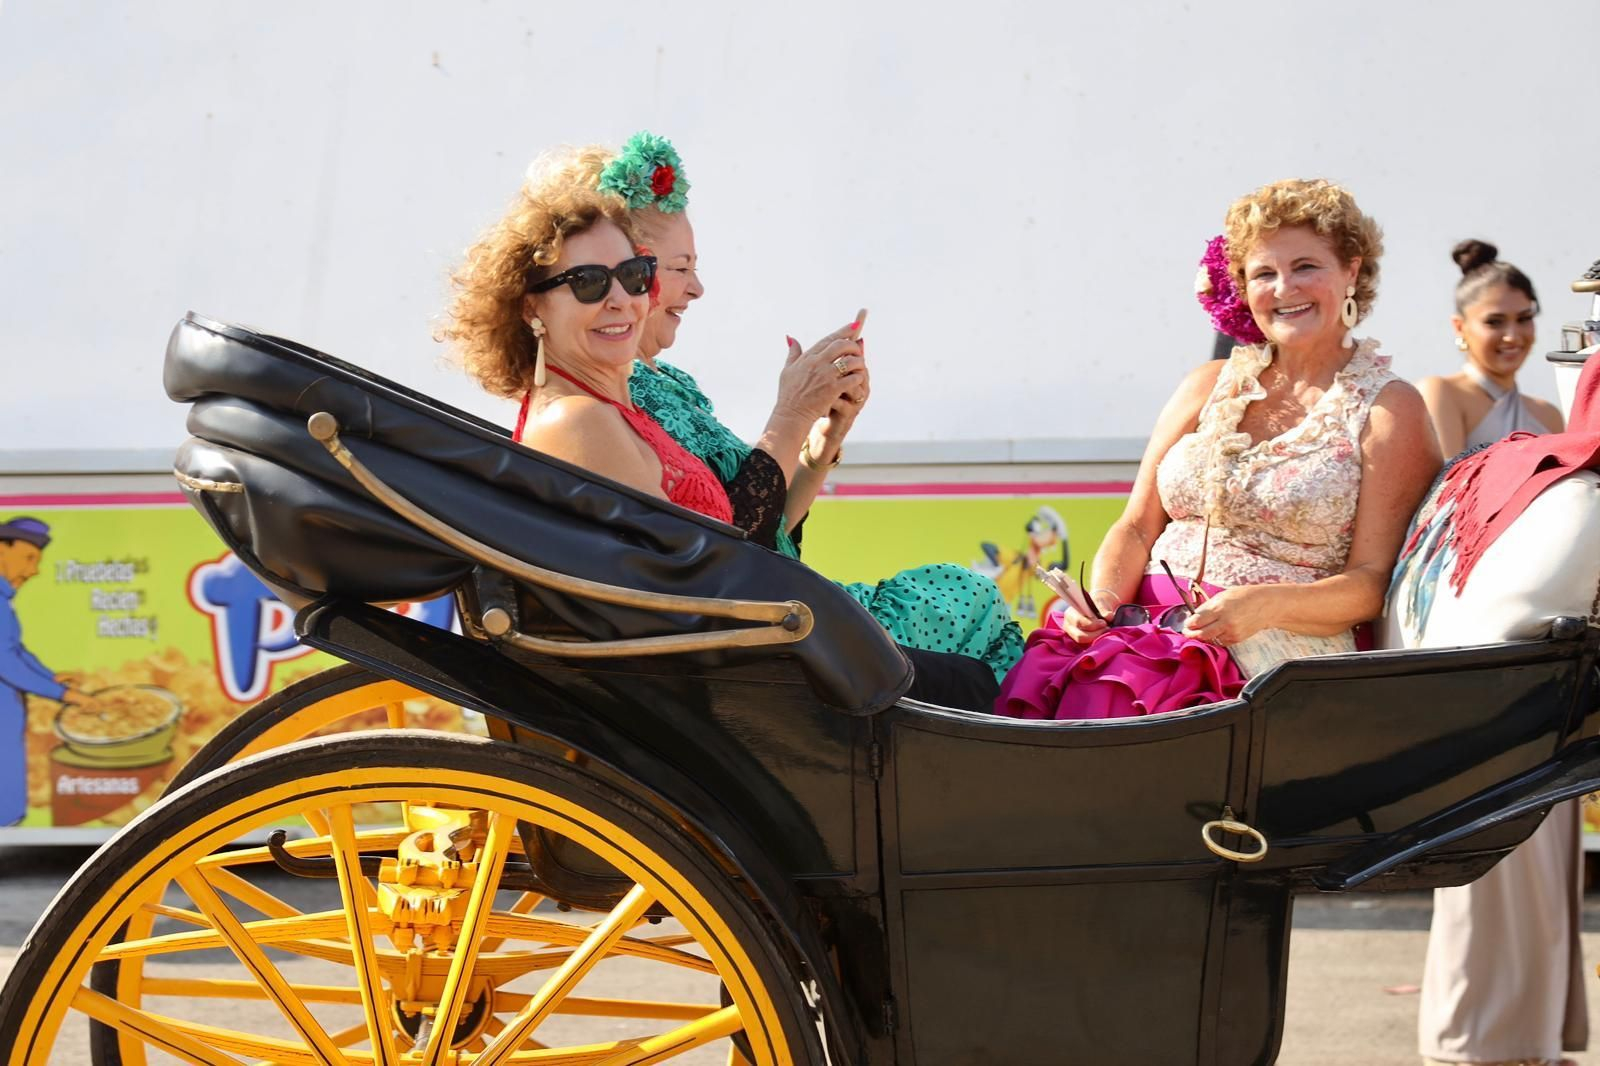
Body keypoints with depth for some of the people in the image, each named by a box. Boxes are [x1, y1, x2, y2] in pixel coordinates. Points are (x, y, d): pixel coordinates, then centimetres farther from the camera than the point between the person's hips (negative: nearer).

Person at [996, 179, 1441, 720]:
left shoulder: (1389, 410, 4)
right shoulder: (1209, 387, 18)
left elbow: (1375, 582, -3)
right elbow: (1137, 527, 16)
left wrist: (1264, 605, -20)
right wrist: (1102, 601, -6)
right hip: (1150, 620, 4)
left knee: (1116, 692, -33)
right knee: (1037, 679, -28)